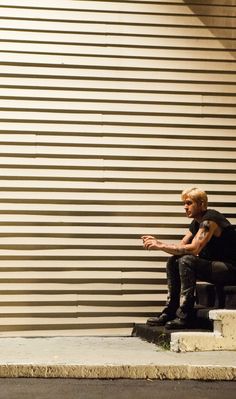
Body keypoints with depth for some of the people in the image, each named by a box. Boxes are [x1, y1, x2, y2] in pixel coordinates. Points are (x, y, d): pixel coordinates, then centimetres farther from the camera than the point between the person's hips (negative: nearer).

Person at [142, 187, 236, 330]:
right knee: (173, 261, 5)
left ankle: (185, 316, -25)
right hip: (214, 266, 10)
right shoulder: (196, 223, 12)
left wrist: (161, 246, -25)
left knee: (187, 261, -27)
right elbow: (181, 247, 8)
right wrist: (157, 242, -7)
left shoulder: (210, 219, -18)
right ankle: (170, 312, 3)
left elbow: (194, 249, -28)